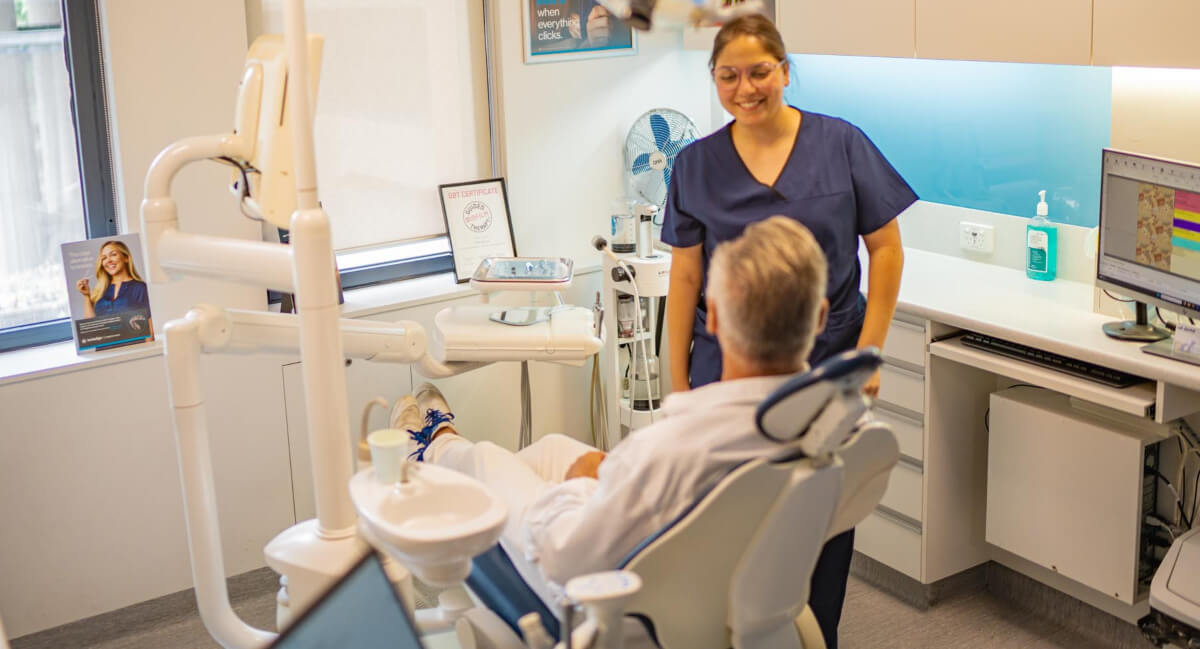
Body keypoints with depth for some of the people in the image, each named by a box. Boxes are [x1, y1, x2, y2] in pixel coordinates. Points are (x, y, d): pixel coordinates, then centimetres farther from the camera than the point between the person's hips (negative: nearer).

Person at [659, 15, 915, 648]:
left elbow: (886, 249, 1)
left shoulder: (842, 145, -2)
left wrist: (868, 352, -5)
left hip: (825, 370, 0)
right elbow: (685, 277, 5)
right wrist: (677, 382, 4)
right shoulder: (695, 165, 3)